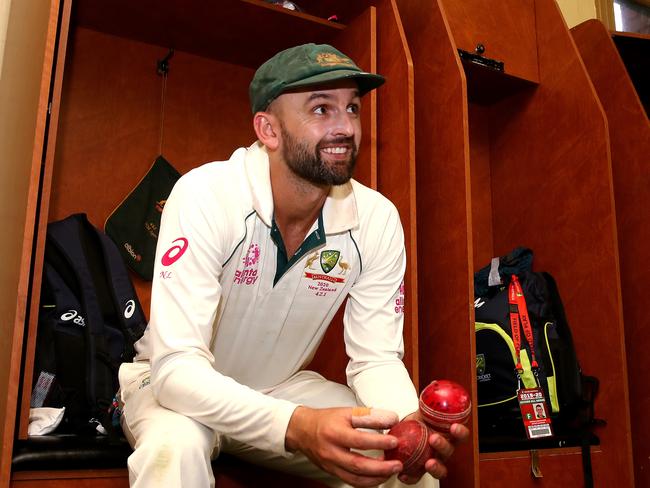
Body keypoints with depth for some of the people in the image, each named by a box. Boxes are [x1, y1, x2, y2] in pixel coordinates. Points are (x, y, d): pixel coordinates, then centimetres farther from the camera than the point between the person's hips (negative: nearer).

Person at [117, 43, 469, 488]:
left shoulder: (378, 219, -15)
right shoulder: (205, 196, -27)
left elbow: (375, 357, -11)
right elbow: (177, 366, -32)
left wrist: (410, 426, -34)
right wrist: (298, 427, -47)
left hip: (282, 387, 4)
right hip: (175, 384, -3)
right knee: (176, 447, -35)